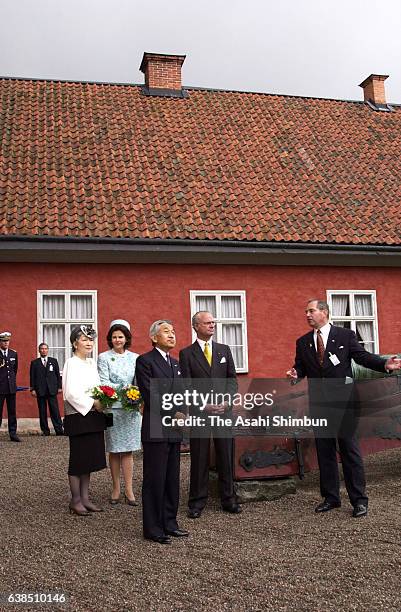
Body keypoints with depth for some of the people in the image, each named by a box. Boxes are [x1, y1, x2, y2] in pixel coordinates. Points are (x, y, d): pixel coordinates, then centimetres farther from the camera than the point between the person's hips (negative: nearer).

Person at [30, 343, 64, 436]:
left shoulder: (54, 361, 11)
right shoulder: (34, 363, 8)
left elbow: (58, 375, 11)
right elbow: (32, 377, 6)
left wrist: (59, 387, 5)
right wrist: (32, 389, -2)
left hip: (52, 389, 0)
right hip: (40, 390, 0)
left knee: (55, 410, -5)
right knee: (42, 412, 2)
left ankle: (59, 429, -4)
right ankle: (45, 431, 8)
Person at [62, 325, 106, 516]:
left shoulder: (92, 363, 13)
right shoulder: (71, 364, -9)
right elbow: (71, 393, -17)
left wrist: (103, 401, 0)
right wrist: (93, 403, -19)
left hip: (93, 417, 7)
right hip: (77, 417, -7)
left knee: (90, 458, 11)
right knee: (78, 459, 0)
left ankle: (85, 498, 20)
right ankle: (75, 501, 10)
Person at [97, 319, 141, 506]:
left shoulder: (134, 358, 9)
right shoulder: (104, 357, 3)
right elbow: (104, 382, -6)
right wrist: (124, 389, -19)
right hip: (112, 408, -1)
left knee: (127, 450, 4)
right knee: (114, 450, 5)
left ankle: (129, 490, 7)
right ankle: (116, 489, 15)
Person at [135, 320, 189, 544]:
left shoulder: (176, 364, 17)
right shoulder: (145, 361, -6)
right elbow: (150, 395, -14)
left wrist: (183, 414, -1)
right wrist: (174, 415, -14)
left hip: (174, 431, 7)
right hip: (156, 430, -7)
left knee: (172, 480, 11)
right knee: (155, 480, 0)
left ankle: (169, 523, 21)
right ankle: (153, 529, 9)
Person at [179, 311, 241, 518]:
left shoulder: (224, 350, 12)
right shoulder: (186, 353, 3)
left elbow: (232, 378, 8)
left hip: (224, 410, 2)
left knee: (226, 456, 7)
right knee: (199, 459, 3)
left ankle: (228, 499, 18)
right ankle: (197, 502, 12)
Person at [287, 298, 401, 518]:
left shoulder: (346, 335, 0)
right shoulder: (302, 342, 10)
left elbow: (363, 356, -5)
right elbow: (300, 367, 9)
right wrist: (295, 374, -14)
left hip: (343, 401, -4)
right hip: (318, 403, 4)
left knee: (350, 450, -1)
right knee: (324, 452, 10)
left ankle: (359, 500, 8)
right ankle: (330, 497, 21)